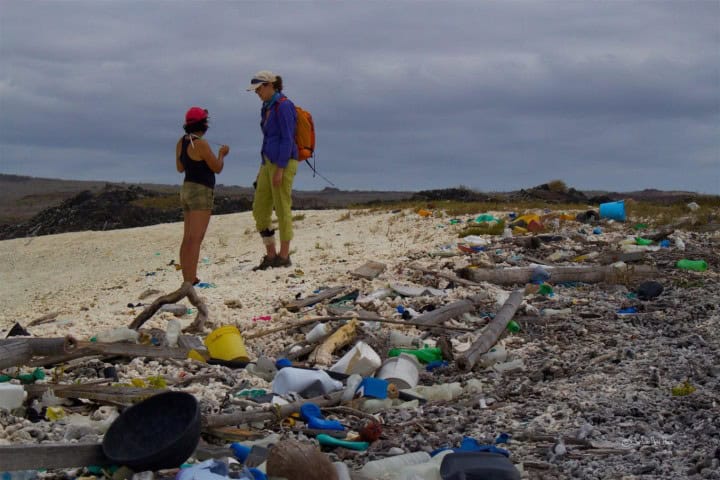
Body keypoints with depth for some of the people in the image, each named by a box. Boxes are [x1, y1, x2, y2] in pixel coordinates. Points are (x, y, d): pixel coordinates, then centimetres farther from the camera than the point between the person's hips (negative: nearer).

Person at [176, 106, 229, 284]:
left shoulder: (181, 142, 8)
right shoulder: (201, 144, -17)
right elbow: (217, 168, -10)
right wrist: (221, 154, 9)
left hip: (187, 190, 9)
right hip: (201, 192, -9)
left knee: (187, 238, 9)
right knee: (196, 239, -12)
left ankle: (187, 280, 11)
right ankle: (191, 282, -17)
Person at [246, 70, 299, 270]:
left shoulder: (283, 106, -12)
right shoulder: (267, 108, 16)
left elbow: (288, 139, -17)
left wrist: (280, 170, -21)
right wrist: (263, 168, 20)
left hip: (283, 163, -9)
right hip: (269, 163, 9)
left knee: (282, 210, -3)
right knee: (260, 211, 7)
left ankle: (284, 256, 5)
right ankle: (271, 256, 13)